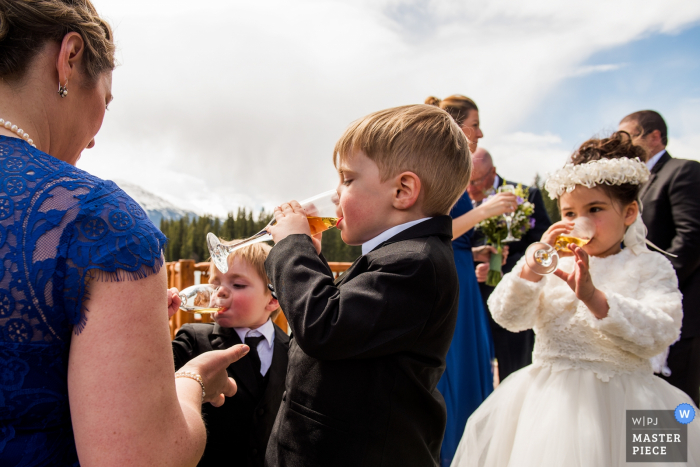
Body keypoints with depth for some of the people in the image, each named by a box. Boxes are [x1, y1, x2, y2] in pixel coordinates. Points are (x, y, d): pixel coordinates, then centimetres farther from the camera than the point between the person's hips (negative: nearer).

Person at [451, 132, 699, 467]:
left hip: (621, 399, -1)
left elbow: (659, 333, -15)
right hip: (551, 398, 2)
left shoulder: (650, 266, 0)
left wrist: (593, 296, -27)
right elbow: (506, 316, -7)